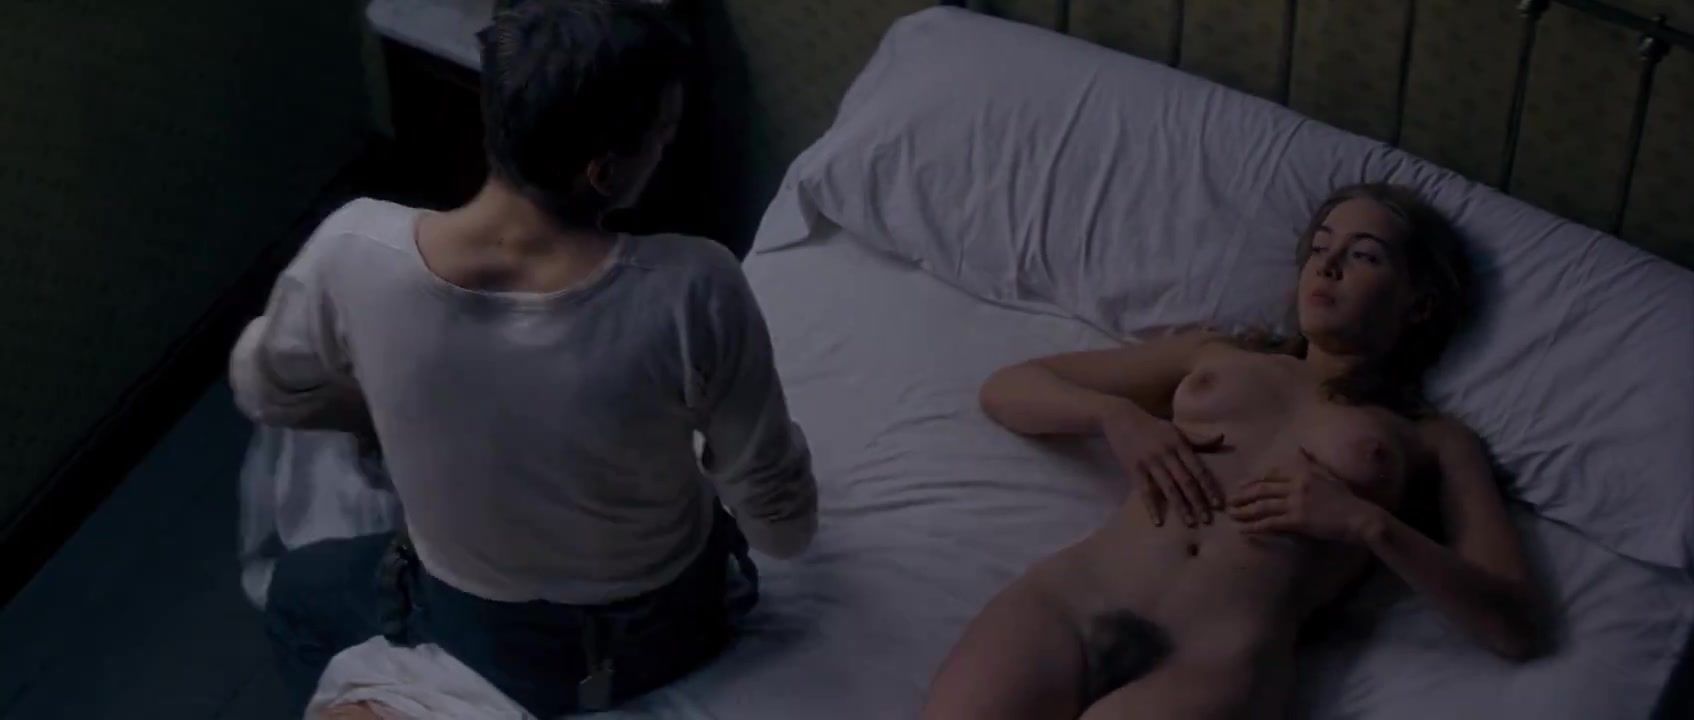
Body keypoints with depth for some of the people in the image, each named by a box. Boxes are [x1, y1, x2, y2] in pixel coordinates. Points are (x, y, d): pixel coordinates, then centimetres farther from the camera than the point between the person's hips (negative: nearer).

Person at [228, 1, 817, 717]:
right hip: (672, 630, 0)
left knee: (298, 589, 34)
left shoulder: (354, 251, -29)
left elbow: (263, 390, -6)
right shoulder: (692, 291, -34)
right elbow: (785, 527, -20)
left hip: (483, 644, 0)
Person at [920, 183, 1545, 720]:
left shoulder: (1434, 443, 22)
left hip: (1217, 662, -3)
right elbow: (1005, 389, 29)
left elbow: (1514, 627, 9)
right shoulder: (1216, 355, 30)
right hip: (1068, 600, 3)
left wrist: (1369, 525, -4)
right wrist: (1114, 415, 8)